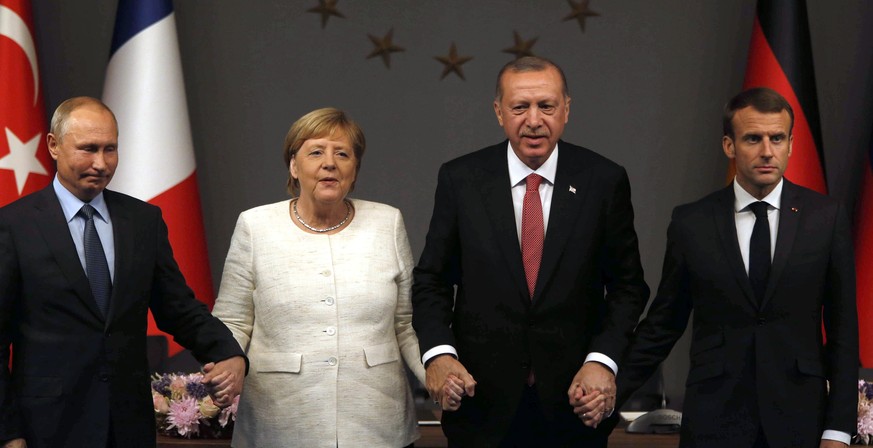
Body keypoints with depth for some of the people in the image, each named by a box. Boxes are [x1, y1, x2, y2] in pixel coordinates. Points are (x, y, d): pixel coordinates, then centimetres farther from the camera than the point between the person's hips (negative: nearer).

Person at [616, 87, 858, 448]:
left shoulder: (826, 218, -1)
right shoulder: (691, 223, -1)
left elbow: (843, 328, 1)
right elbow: (663, 322, 6)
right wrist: (614, 390, 0)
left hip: (799, 418, 0)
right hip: (713, 418, 0)